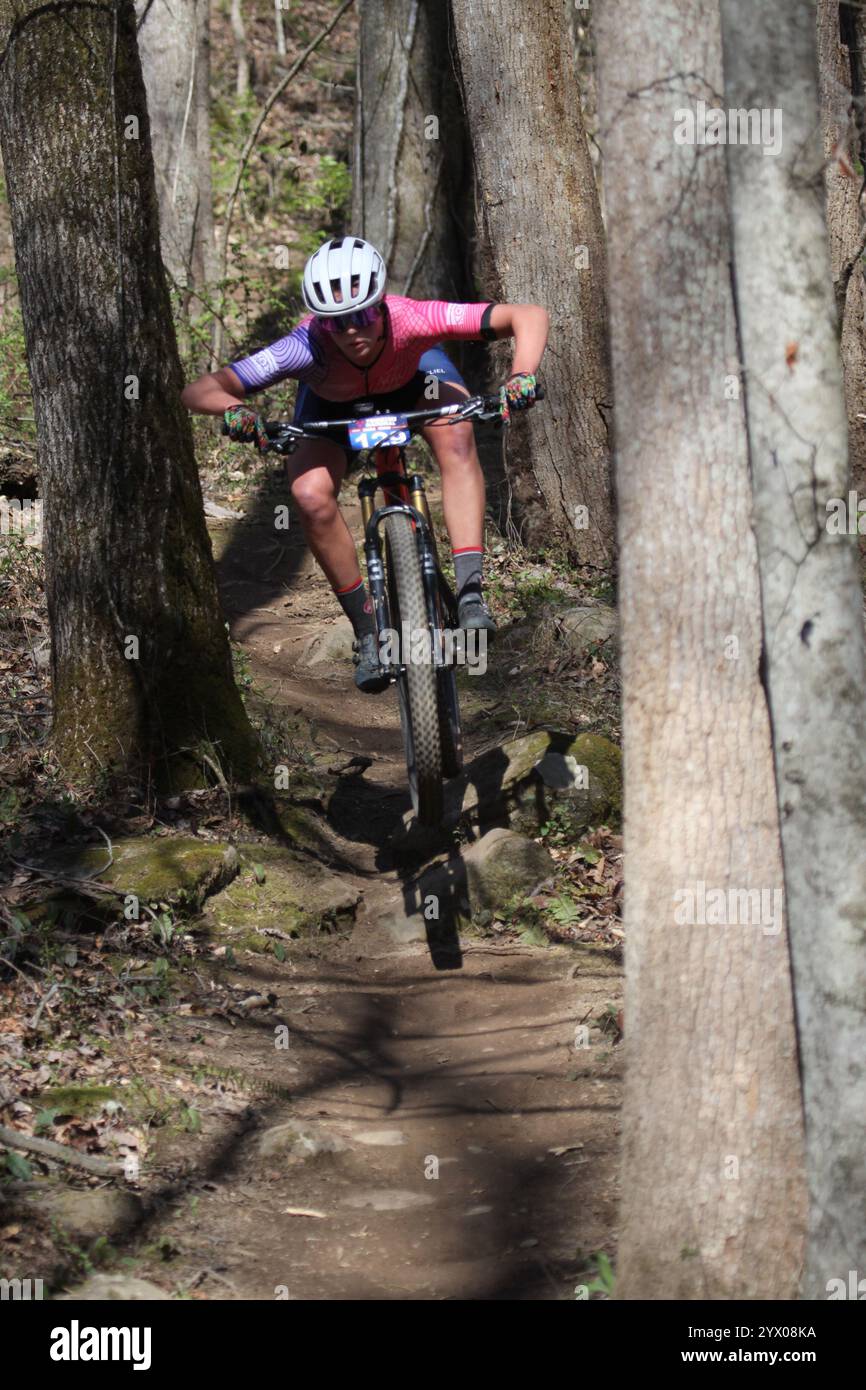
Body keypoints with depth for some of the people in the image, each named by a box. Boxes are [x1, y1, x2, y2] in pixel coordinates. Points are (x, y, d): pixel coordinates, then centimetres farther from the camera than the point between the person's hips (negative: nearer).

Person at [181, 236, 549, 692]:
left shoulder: (413, 320, -41)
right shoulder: (306, 348, -41)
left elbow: (529, 316, -38)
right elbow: (198, 391, -38)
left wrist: (521, 376, -55)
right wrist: (234, 409, -59)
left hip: (413, 371, 0)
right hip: (332, 398, 0)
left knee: (456, 436, -31)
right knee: (311, 496, -24)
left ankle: (470, 590, -28)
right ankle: (366, 629, -6)